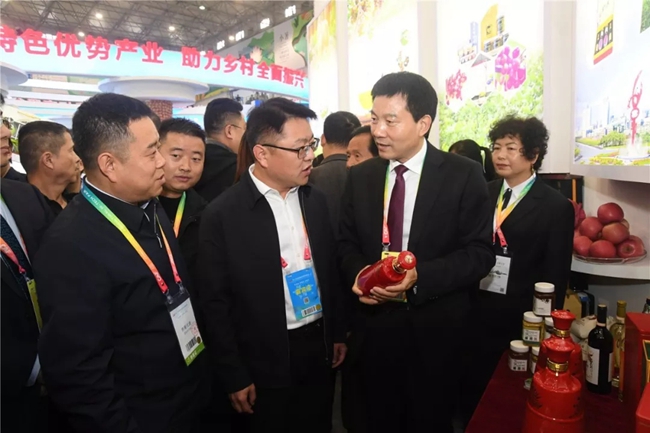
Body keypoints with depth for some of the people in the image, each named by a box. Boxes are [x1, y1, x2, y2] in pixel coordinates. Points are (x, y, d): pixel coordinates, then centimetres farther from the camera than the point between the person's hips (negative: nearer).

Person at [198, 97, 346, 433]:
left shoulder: (316, 201, 0)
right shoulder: (222, 214, -15)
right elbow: (215, 302, -11)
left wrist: (337, 333, 12)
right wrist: (234, 376, -7)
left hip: (319, 347, 5)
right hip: (266, 362, -4)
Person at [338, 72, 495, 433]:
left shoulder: (464, 175, -8)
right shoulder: (360, 177, 3)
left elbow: (480, 253, -11)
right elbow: (347, 243, 8)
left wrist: (420, 277, -24)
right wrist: (358, 274, -13)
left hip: (434, 329, -3)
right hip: (375, 325, 4)